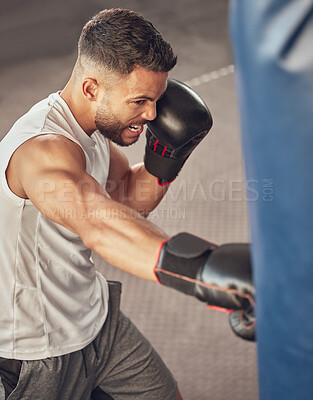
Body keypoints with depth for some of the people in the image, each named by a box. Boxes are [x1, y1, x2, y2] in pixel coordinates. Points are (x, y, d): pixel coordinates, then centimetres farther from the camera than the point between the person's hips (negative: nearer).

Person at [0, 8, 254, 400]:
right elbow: (96, 220, -53)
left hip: (95, 319, 8)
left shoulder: (92, 123, -3)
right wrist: (195, 269, -69)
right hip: (41, 357, -8)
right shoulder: (43, 150, -33)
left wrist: (164, 159, -11)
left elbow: (127, 200, 9)